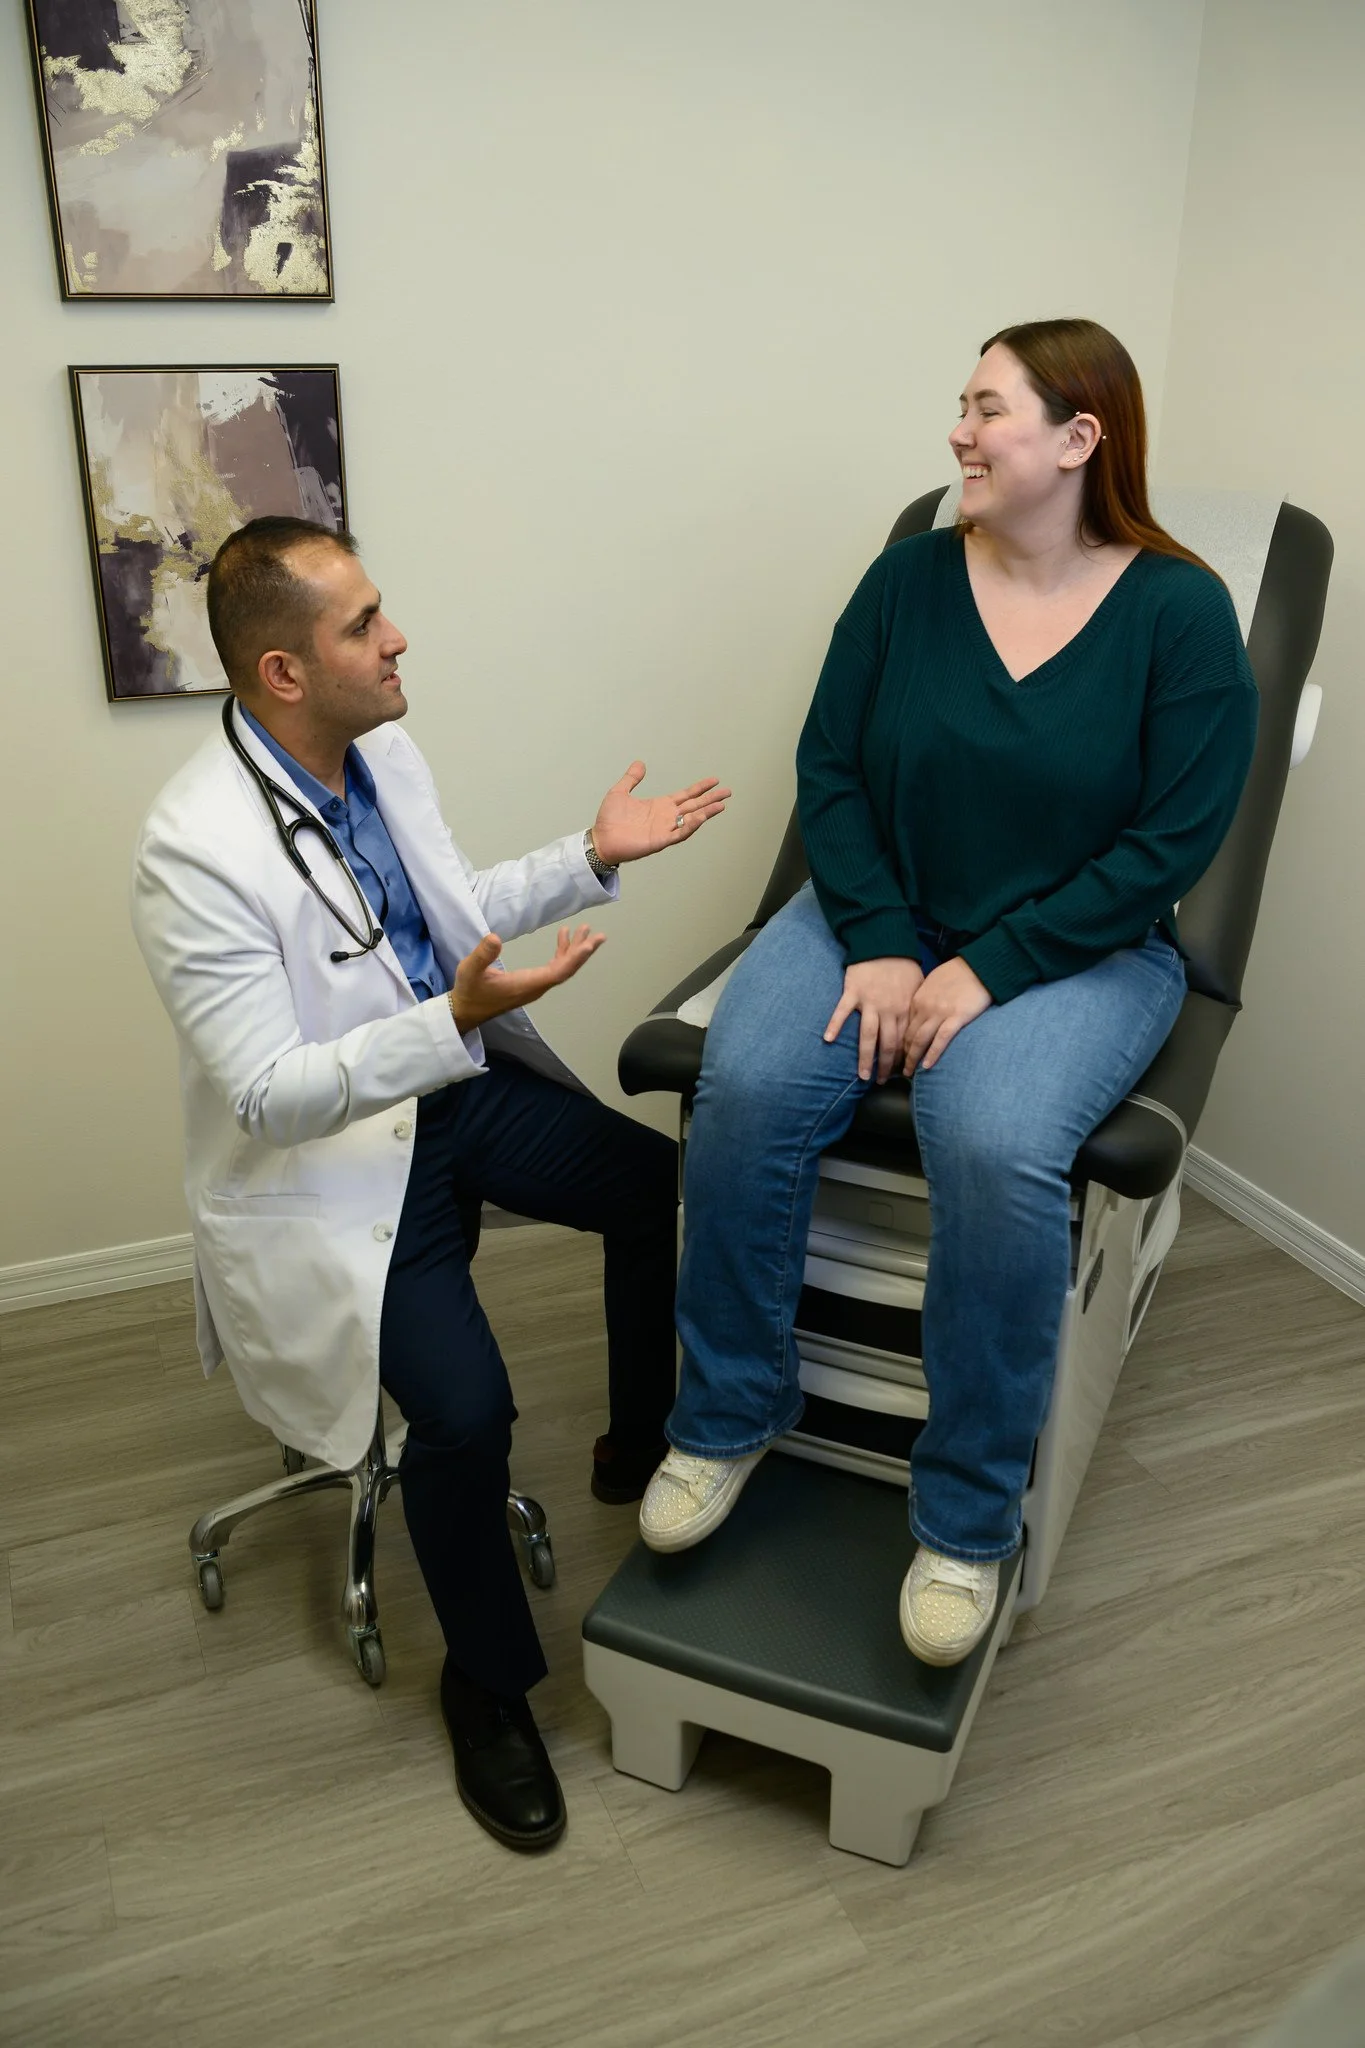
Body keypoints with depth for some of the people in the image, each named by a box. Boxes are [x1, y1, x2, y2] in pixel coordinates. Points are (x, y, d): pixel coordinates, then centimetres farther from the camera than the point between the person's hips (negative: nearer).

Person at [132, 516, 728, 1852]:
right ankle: (486, 1685, 9)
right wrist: (458, 1021, -37)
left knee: (665, 1185, -5)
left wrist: (595, 855, 3)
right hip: (322, 1155, -7)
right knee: (464, 1408, -22)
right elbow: (267, 1097, -26)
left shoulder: (380, 749, -1)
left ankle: (638, 1448, 23)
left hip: (460, 1082, 8)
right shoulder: (195, 851, -25)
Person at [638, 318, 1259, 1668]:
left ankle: (967, 1521, -10)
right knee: (744, 1087, -25)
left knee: (997, 1148, -33)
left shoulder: (1178, 611, -6)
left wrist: (989, 969, -17)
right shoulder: (911, 578, 3)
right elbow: (829, 769, 2)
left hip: (1077, 949, -3)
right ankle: (728, 1416, -2)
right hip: (880, 915, 3)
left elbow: (1171, 843, -10)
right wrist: (878, 943, -12)